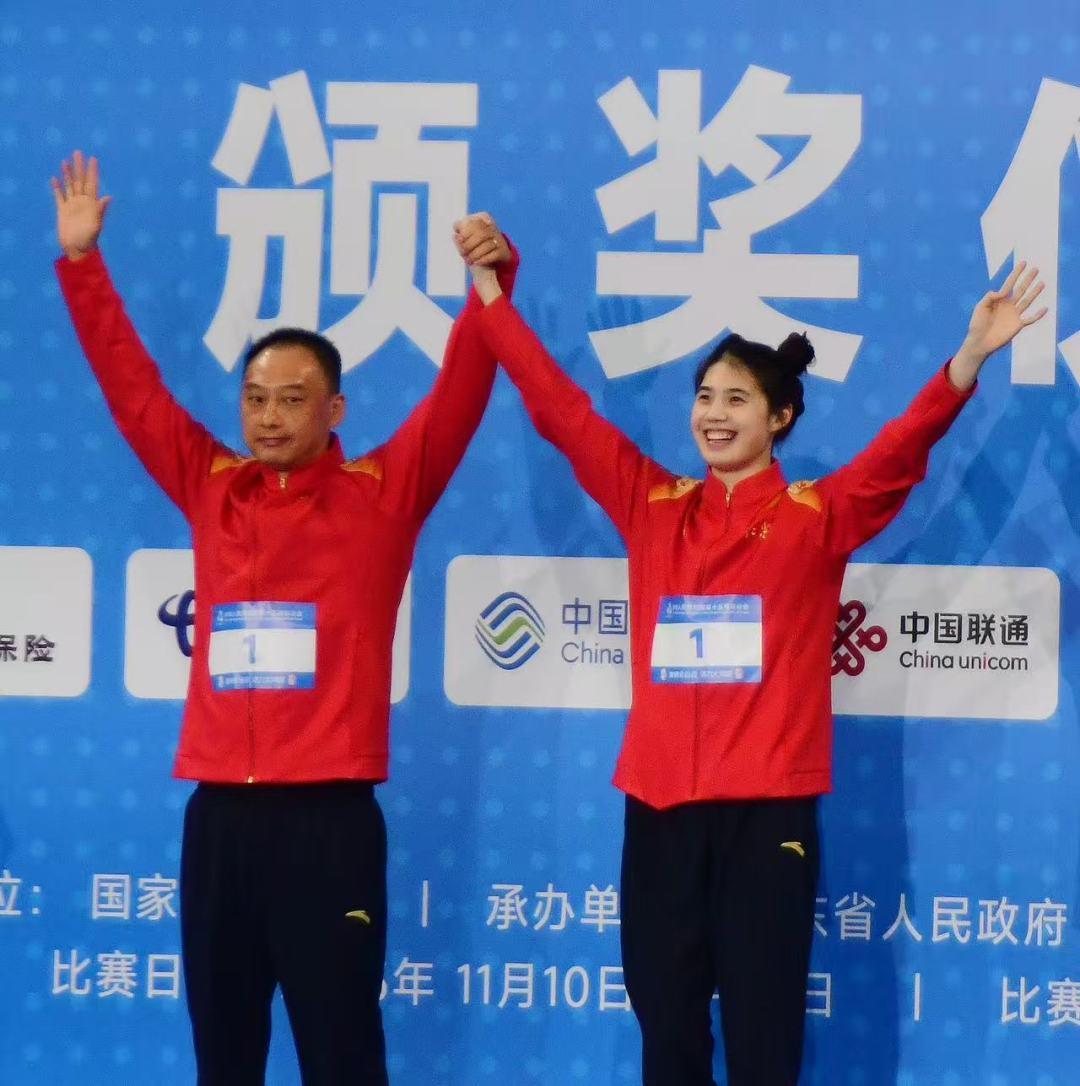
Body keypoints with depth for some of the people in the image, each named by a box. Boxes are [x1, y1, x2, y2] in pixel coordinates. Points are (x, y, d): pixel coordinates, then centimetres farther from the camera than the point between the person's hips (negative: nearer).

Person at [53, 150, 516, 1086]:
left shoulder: (381, 495, 2)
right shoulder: (211, 489, 10)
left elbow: (459, 396, -5)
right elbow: (131, 386, 14)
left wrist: (492, 281, -18)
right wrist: (81, 260, 12)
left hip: (328, 815, -3)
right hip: (220, 812, 4)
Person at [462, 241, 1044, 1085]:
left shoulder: (817, 518, 1)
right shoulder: (653, 508, 9)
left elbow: (903, 449, -14)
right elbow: (561, 409, 12)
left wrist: (970, 358, -30)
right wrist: (492, 294, 13)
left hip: (767, 810, -3)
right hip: (661, 805, 3)